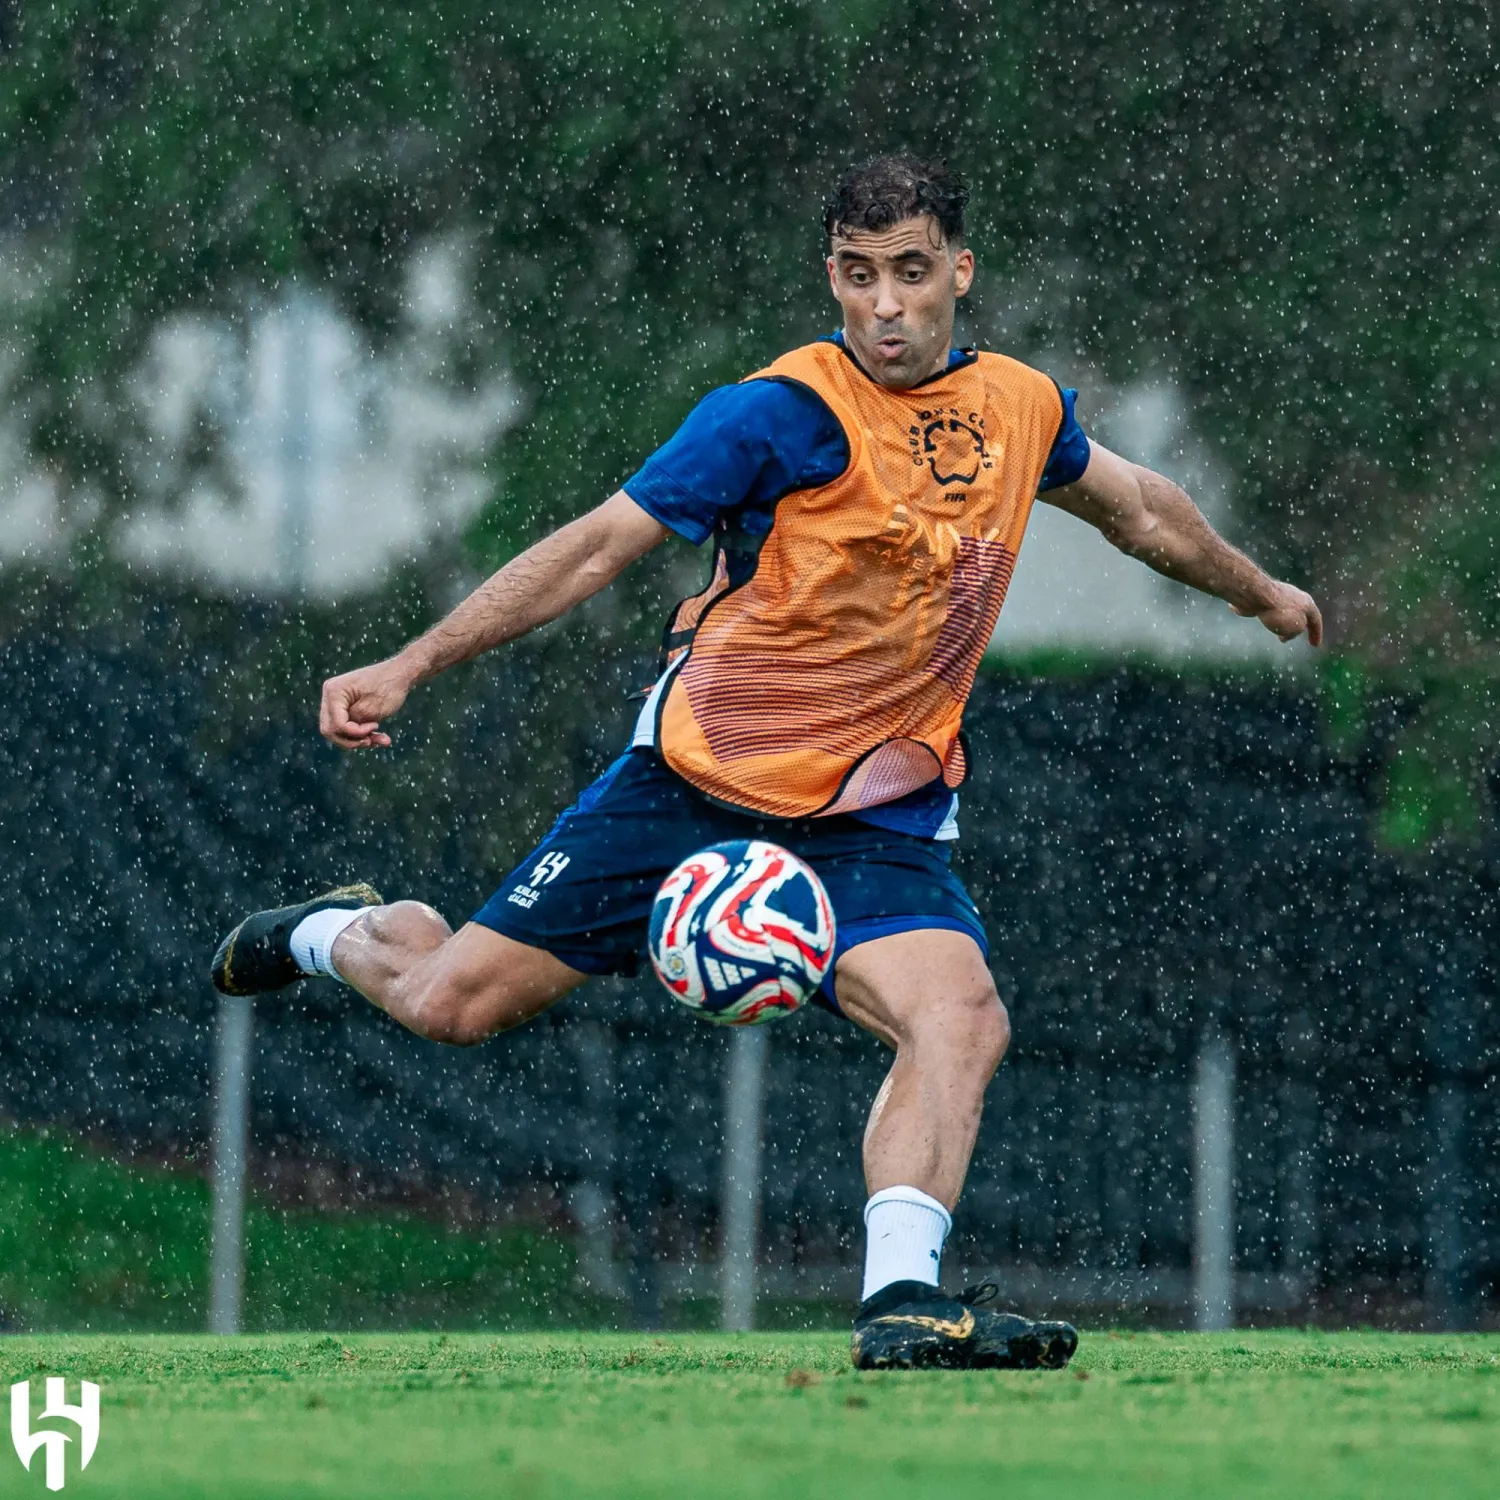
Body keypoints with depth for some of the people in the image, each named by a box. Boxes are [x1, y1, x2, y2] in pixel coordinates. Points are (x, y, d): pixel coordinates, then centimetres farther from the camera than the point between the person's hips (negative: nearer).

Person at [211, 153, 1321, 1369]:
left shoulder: (1022, 409, 3)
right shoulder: (783, 413, -14)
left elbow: (1138, 505, 26)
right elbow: (599, 546, -13)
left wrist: (1259, 592, 41)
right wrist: (410, 666, -20)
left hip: (875, 820, 3)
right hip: (700, 776, -3)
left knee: (962, 1018, -27)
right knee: (454, 1003, 0)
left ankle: (901, 1298, -31)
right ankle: (338, 931, 35)